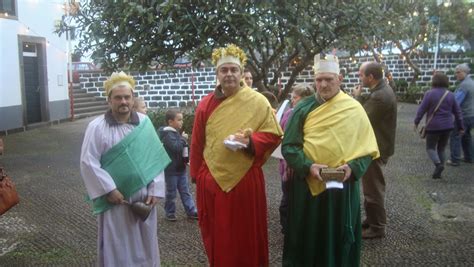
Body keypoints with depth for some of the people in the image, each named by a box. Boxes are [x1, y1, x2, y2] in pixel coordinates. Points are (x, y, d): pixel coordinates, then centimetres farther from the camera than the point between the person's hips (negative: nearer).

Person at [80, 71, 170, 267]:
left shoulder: (144, 123, 2)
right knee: (116, 247, 8)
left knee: (144, 245, 16)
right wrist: (109, 190, -15)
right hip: (115, 199, -3)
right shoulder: (97, 127, -7)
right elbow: (88, 162, -11)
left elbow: (156, 158, 2)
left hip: (143, 197, 3)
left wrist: (155, 190, -4)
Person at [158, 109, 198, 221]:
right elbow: (176, 147, -30)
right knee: (171, 193, 6)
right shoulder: (167, 134, -16)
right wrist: (183, 139, -15)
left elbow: (184, 148, 21)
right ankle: (170, 213, 20)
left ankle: (191, 211, 15)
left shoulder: (177, 133, 12)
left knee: (185, 192, 11)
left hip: (181, 168, 8)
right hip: (171, 170, -8)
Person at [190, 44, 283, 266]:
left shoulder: (258, 102, -4)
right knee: (217, 237, 13)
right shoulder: (206, 105, 3)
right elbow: (197, 144, 8)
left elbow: (273, 135, -3)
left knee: (246, 236, 9)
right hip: (212, 180, 2)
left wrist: (250, 141, -21)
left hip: (246, 180, -2)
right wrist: (197, 176, 9)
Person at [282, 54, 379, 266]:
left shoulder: (354, 109, 0)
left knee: (339, 240, 12)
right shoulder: (304, 108, -1)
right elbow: (289, 146, -5)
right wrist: (307, 166, -21)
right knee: (306, 239, 11)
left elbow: (367, 147, 0)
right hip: (307, 185, 0)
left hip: (343, 186, 0)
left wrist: (353, 167, -18)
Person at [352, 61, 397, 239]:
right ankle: (371, 220, 33)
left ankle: (377, 227, 14)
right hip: (375, 145, 10)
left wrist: (357, 98, -13)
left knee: (373, 188, 2)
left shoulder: (380, 96, -26)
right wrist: (361, 99, 0)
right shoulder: (382, 90, 7)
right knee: (371, 187, 20)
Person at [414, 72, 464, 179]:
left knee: (430, 148, 8)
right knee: (441, 148, 15)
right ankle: (438, 172, 14)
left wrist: (416, 122, 2)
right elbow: (457, 112, 8)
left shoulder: (429, 94, -9)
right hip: (447, 126, 4)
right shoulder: (450, 95, 4)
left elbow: (422, 109, -10)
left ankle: (438, 164, -17)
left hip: (433, 126, -4)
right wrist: (461, 126, 15)